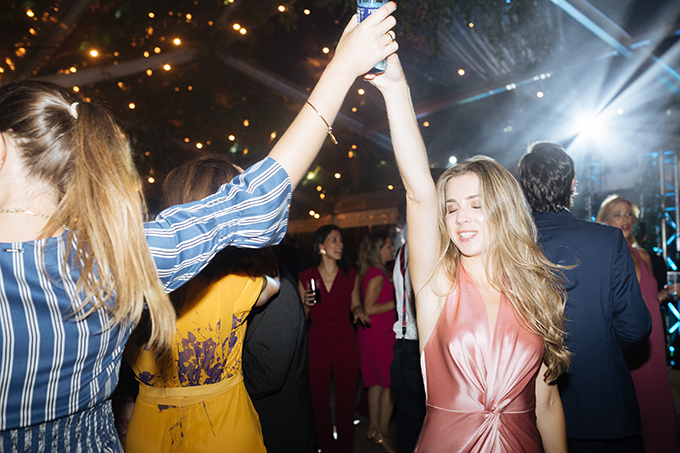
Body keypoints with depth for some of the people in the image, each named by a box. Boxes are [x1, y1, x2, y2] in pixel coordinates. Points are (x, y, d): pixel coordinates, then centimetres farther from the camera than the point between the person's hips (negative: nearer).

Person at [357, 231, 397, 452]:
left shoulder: (370, 272, 12)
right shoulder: (377, 275, -18)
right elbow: (368, 308, -21)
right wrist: (397, 303, -16)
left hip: (374, 333, 10)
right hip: (379, 334, -10)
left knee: (377, 382, 16)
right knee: (390, 383, -2)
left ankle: (373, 428, 26)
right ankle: (382, 433, 8)